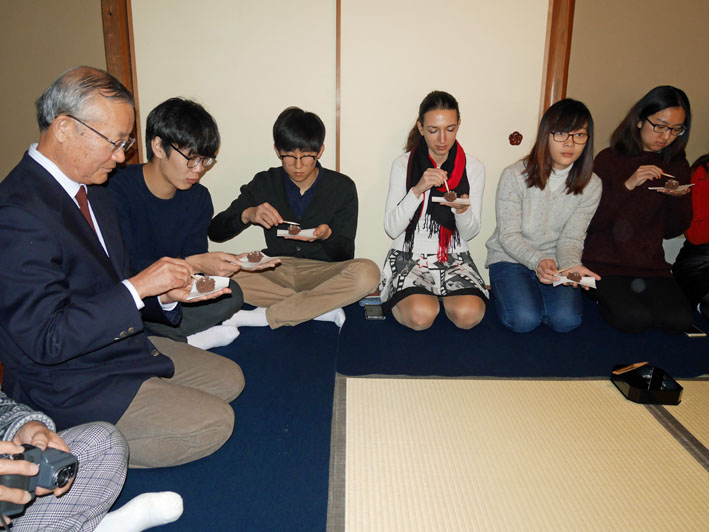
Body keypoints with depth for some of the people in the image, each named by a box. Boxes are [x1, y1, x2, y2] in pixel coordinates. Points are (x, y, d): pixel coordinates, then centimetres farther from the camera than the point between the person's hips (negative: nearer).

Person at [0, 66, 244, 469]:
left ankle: (97, 437, 12)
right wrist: (139, 287, -28)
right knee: (214, 424, -11)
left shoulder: (93, 189, 4)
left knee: (229, 379, 14)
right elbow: (46, 340, -27)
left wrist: (168, 293, -7)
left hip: (125, 344, 9)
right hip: (69, 386, -9)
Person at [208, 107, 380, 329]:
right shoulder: (264, 183, 3)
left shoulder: (342, 187, -1)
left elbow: (345, 255, -2)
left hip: (322, 272, -1)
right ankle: (320, 307, -20)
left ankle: (264, 316, -23)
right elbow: (215, 232, 1)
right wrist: (247, 215, -19)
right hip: (275, 271, 1)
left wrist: (327, 235, -24)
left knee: (367, 272, -32)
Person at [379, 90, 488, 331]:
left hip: (453, 257, 2)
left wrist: (462, 210, -18)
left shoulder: (473, 167, 2)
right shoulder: (403, 164, -2)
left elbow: (470, 233, 5)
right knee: (421, 316, -28)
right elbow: (391, 228, -8)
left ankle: (440, 297, 7)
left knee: (468, 314, -25)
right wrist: (417, 190, -21)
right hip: (409, 256, -1)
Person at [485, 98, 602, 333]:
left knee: (566, 320, -21)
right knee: (524, 319, -25)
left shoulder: (591, 186, -4)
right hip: (510, 258, -2)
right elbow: (509, 236, -13)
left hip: (554, 263, 3)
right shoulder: (514, 176, -14)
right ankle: (505, 289, 8)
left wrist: (570, 265, -27)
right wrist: (538, 260, -32)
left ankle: (534, 293, 9)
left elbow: (571, 238, -4)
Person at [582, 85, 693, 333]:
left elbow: (672, 231, 9)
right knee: (634, 319, -24)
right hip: (604, 260, -4)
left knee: (678, 320, -17)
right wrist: (627, 186, -22)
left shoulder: (677, 165, 8)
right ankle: (606, 295, 7)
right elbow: (593, 222, -11)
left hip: (650, 264, 4)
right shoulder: (609, 159, -4)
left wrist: (678, 199, -11)